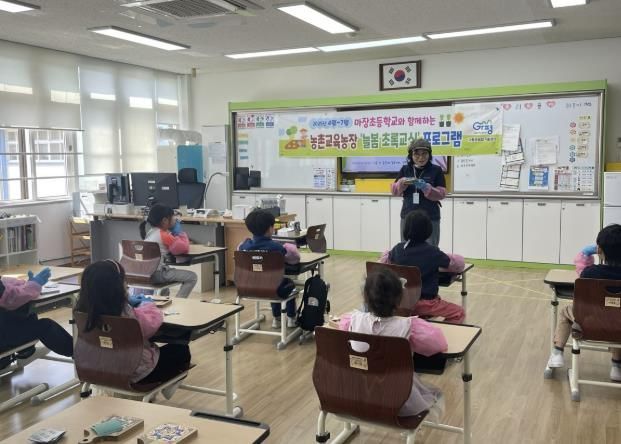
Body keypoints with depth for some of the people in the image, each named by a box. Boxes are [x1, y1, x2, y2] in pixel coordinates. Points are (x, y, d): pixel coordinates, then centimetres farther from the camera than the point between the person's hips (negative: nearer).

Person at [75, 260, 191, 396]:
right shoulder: (126, 313, -35)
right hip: (135, 372, -7)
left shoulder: (84, 309, -16)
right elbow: (153, 322, -17)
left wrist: (127, 302, 12)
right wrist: (147, 304, 0)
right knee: (182, 350, 15)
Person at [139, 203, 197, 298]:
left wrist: (175, 233, 10)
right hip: (156, 274, -10)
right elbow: (184, 248, -9)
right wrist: (179, 232, 2)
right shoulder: (164, 235, -11)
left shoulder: (151, 232, 15)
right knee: (192, 277, -10)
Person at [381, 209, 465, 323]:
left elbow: (384, 261, 17)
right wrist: (441, 259, 15)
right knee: (459, 313, 13)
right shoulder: (433, 252, -14)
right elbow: (459, 264, 0)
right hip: (426, 303, -4)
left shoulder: (398, 249, -4)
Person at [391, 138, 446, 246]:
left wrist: (426, 187, -22)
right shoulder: (405, 169, 7)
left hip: (430, 219, -3)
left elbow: (441, 194, -6)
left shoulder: (436, 170, -1)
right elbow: (394, 191, 3)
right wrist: (403, 182, -18)